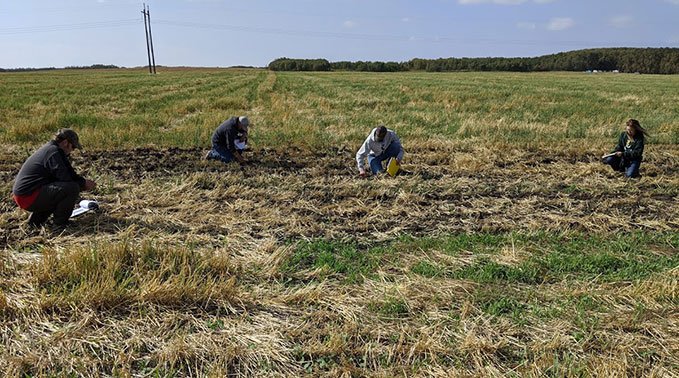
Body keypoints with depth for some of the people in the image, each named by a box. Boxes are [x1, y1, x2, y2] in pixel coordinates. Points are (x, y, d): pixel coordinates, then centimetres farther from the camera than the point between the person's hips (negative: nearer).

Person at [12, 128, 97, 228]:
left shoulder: (49, 148, 17)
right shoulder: (54, 152, -15)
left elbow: (68, 172, 19)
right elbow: (65, 177, -19)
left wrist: (83, 181, 7)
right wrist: (83, 184, -4)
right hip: (28, 197, -11)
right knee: (72, 188, -19)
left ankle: (36, 219, 19)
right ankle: (60, 223, -4)